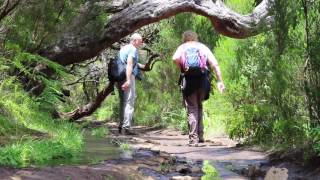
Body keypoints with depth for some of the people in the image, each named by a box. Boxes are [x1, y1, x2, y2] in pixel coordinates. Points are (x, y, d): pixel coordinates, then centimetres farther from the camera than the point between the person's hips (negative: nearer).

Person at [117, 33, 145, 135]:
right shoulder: (133, 49, -7)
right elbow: (129, 64, -19)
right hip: (128, 77, -9)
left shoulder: (123, 49, 21)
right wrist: (128, 80, -26)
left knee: (123, 102, 15)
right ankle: (126, 127, -12)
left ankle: (121, 126, 18)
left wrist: (142, 66, 40)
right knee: (129, 102, -8)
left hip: (120, 77, 9)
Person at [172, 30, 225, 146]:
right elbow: (214, 64, 7)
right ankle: (200, 135, 15)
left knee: (192, 108, 2)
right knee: (199, 106, 19)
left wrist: (182, 69, 6)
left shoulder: (182, 47, 14)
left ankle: (193, 139, -3)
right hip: (203, 78, 2)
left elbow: (175, 59, -10)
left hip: (189, 79, -2)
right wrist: (220, 81, 4)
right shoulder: (203, 47, 19)